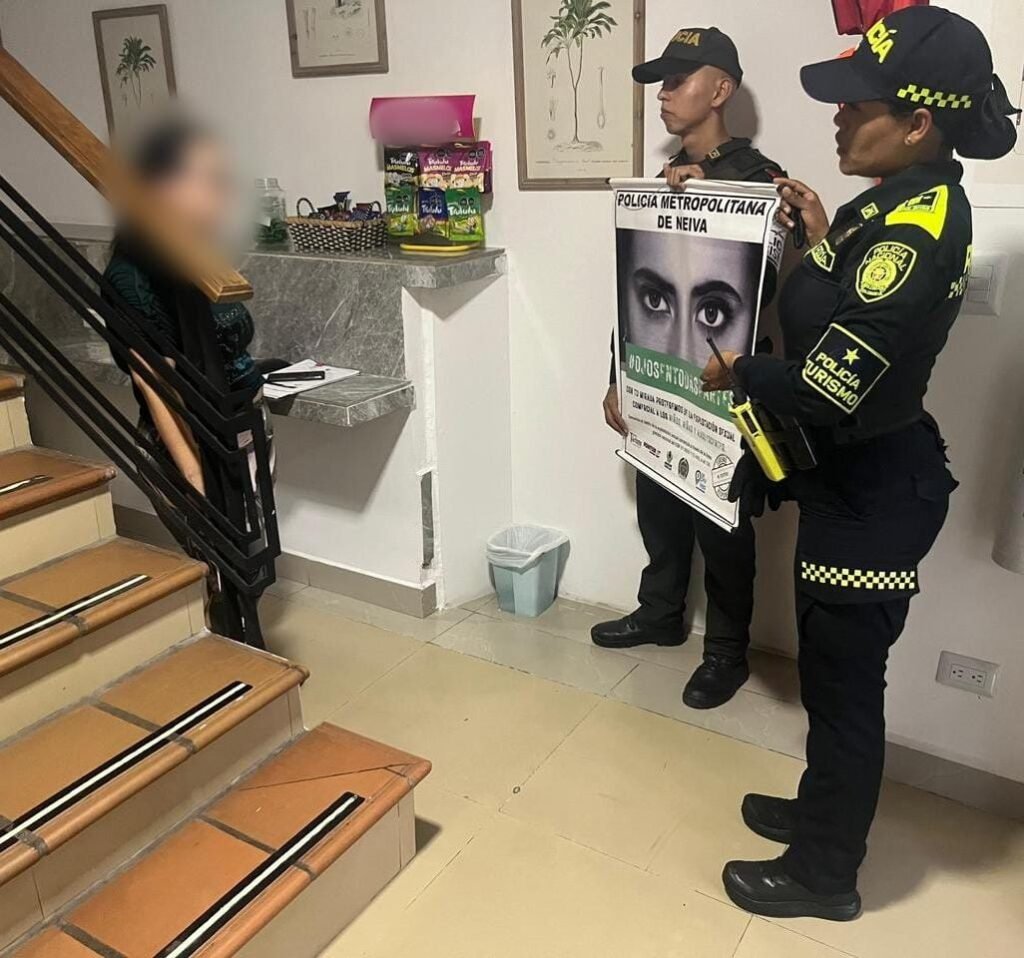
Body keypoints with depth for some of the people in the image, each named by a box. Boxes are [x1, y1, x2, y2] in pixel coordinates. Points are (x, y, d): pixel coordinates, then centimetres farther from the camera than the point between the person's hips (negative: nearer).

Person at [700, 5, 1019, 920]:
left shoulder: (916, 229, -25)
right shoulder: (908, 201, 7)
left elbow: (829, 382, -28)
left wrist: (735, 372, -12)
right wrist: (826, 238, 5)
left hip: (874, 491, -10)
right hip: (854, 476, 10)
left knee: (845, 683, 6)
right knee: (831, 669, 23)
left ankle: (824, 873, 28)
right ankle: (823, 813, 44)